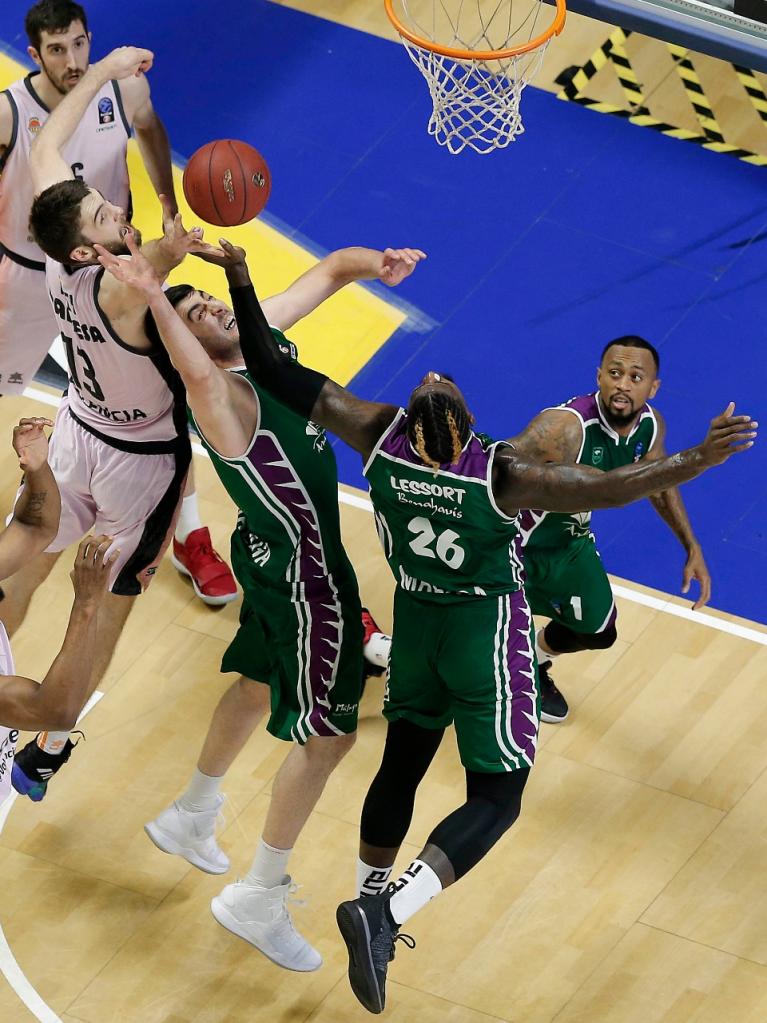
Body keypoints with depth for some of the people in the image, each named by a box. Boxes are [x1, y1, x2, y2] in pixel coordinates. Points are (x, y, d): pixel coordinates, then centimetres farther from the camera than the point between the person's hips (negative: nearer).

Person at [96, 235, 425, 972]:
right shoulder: (220, 399, -30)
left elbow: (331, 270, 2)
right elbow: (198, 374, -56)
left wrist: (377, 262, -21)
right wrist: (156, 300, -71)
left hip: (276, 554, 9)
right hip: (302, 574, -9)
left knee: (258, 685, 28)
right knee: (327, 732, -2)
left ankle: (189, 820, 49)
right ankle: (258, 901, 8)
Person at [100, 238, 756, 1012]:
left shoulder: (380, 437, -21)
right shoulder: (501, 475, -31)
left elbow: (272, 372, -18)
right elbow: (606, 488, -36)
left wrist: (240, 277, -14)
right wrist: (699, 459, -37)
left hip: (415, 623, 5)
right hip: (485, 636, -5)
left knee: (401, 766, 23)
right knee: (495, 798, 2)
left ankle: (373, 908, 35)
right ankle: (383, 914, -17)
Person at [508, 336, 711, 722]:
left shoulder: (650, 425, -14)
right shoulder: (565, 428, -39)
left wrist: (692, 548, 11)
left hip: (569, 539, 7)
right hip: (513, 541, -7)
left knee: (598, 632, 22)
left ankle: (533, 665, 54)